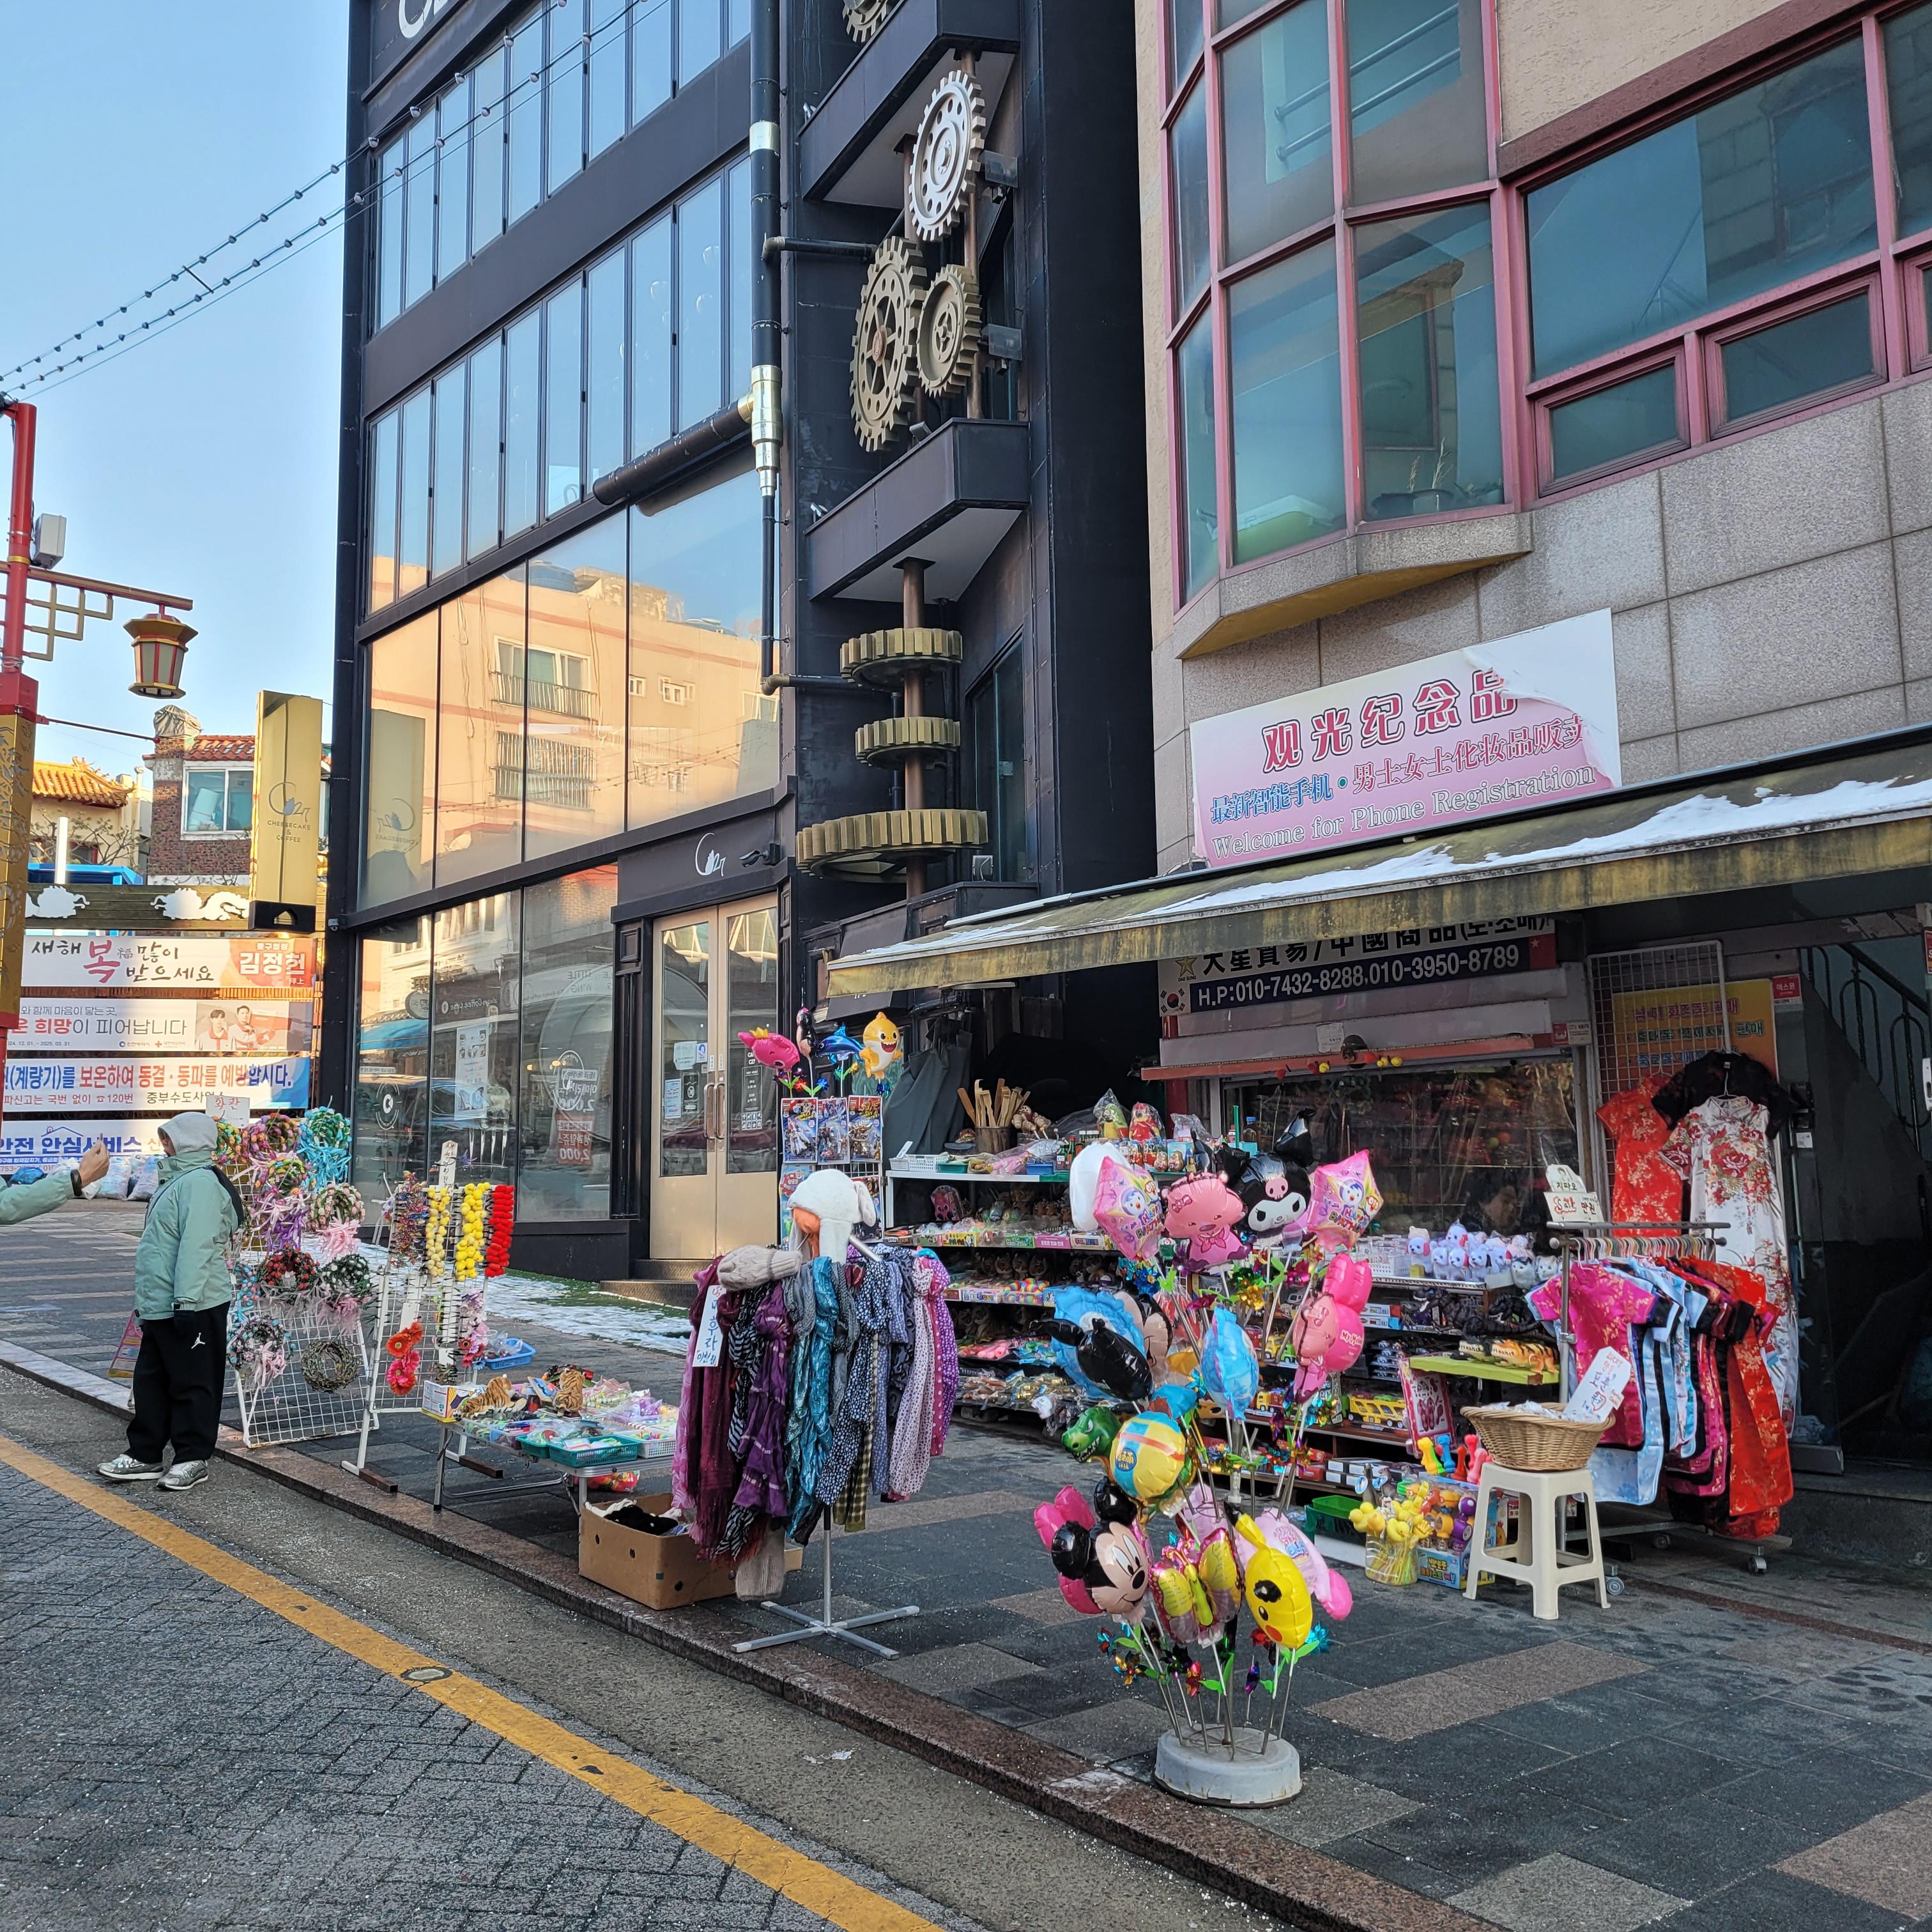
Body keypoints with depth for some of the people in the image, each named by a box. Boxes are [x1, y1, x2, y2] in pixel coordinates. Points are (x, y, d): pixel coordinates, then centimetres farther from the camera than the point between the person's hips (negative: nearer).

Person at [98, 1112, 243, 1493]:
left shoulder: (200, 1182, -17)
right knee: (151, 1382, 15)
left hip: (193, 1308, -11)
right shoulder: (180, 1179, 19)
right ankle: (144, 1455, 24)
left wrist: (186, 1301, -28)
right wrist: (148, 1302, 23)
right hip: (159, 1307, 11)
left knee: (192, 1383, 0)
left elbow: (196, 1247, -25)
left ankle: (193, 1459, 9)